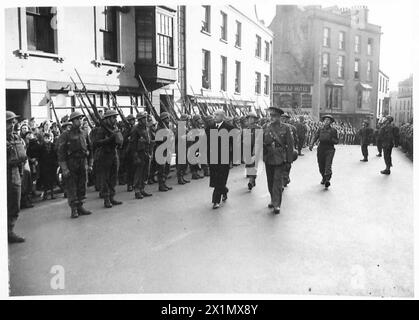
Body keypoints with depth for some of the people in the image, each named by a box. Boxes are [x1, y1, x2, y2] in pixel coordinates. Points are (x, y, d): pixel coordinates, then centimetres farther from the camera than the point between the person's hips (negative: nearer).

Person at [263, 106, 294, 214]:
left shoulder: (285, 128, -4)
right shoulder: (266, 127, 5)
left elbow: (290, 145, -3)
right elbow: (261, 142, 8)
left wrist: (288, 161, -5)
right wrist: (263, 156, -3)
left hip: (280, 160, -4)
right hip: (268, 159, 4)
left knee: (278, 182, -6)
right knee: (270, 182, 13)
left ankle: (277, 205, -1)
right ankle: (273, 200, 30)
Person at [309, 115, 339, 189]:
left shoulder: (333, 130, 4)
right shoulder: (320, 130, 10)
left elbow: (337, 141, 5)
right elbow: (315, 137, 3)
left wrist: (331, 139, -15)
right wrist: (312, 144, -15)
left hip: (329, 150, -3)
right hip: (321, 149, 3)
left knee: (328, 165, -19)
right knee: (321, 167, 9)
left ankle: (327, 180, -21)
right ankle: (323, 178, 33)